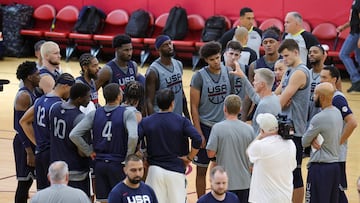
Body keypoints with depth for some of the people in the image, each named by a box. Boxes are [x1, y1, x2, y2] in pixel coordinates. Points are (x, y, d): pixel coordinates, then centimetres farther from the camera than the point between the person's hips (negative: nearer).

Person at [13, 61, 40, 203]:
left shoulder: (32, 93, 11)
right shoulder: (23, 96, -19)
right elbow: (20, 125, -22)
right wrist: (29, 152, -24)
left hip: (32, 142, 10)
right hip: (25, 143, -10)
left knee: (27, 180, 14)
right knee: (24, 181, -4)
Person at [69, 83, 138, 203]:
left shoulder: (94, 114, 3)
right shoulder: (127, 114, -9)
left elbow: (73, 135, -4)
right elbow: (133, 137, -25)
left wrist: (89, 152, 4)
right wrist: (128, 159, -11)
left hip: (99, 164, 4)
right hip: (118, 164, -4)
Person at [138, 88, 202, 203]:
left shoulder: (146, 122, 1)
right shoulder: (182, 121, -4)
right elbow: (197, 140, -17)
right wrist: (189, 157, -3)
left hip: (155, 170, 1)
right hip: (176, 170, -1)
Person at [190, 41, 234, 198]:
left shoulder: (228, 72, 1)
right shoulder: (199, 76, -10)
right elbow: (194, 107, -7)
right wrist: (199, 133, -11)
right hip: (205, 126, -3)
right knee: (202, 169, 5)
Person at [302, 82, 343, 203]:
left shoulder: (319, 118, -19)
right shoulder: (337, 113, 7)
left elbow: (304, 142, -8)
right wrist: (314, 139, -1)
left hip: (320, 167, -8)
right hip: (335, 165, 8)